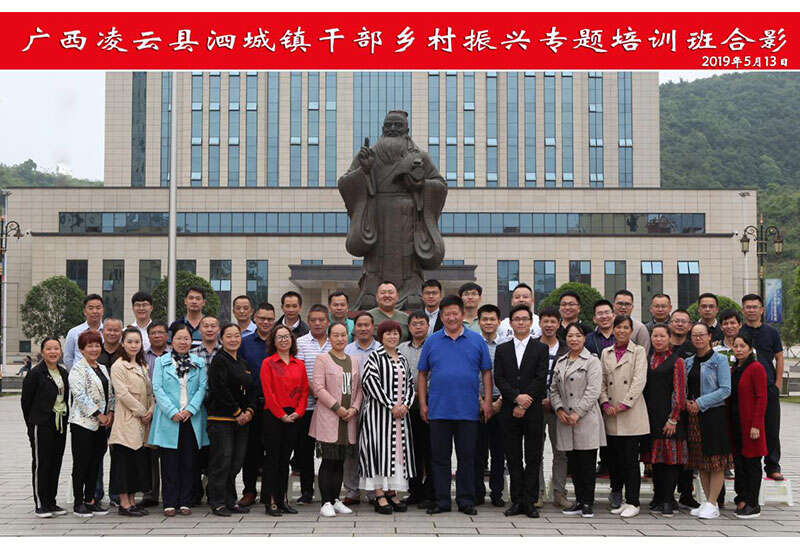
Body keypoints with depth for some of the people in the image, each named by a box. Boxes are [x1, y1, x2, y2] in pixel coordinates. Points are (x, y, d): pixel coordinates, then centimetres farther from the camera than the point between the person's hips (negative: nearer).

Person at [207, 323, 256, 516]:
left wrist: (249, 411, -1)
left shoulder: (243, 363, 17)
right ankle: (218, 503, 2)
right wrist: (237, 413, -14)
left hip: (242, 419, 7)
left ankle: (230, 501, 16)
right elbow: (220, 390, -15)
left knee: (236, 462, 9)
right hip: (221, 419, -7)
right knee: (221, 462, -5)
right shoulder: (219, 361, -7)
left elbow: (251, 390, 17)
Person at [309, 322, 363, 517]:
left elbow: (359, 388, 14)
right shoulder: (322, 359, -2)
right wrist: (337, 408, -13)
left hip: (348, 419, 5)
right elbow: (318, 388, -10)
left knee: (340, 461, 9)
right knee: (328, 461, -6)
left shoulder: (353, 361, 15)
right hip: (328, 419, -5)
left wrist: (354, 408, -3)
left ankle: (336, 500, 17)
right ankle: (326, 503, 0)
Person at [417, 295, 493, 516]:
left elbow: (486, 372, 7)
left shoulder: (477, 341, 6)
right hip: (438, 410, 1)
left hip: (468, 410, 0)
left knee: (467, 457, 5)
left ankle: (466, 501, 14)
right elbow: (422, 374, 9)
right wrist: (423, 404, 2)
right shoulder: (431, 342, 7)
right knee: (440, 457, 5)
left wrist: (487, 401, -1)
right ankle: (442, 501, 13)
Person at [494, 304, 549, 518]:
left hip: (533, 412, -2)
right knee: (513, 458, 4)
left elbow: (540, 379, -4)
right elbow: (499, 379, 2)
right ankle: (517, 501, 10)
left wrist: (524, 404, -12)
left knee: (533, 458, 0)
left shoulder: (541, 349, 6)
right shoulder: (502, 350, 12)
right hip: (509, 411, 2)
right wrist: (517, 397, -14)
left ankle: (530, 501, 5)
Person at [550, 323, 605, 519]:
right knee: (573, 463, 7)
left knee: (587, 463, -3)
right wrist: (559, 409, -2)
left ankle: (588, 503, 4)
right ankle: (579, 501, 15)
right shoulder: (560, 362, 16)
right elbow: (553, 388, 15)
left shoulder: (592, 361, -2)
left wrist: (577, 413, -14)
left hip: (586, 420, -5)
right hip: (565, 420, 5)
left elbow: (593, 390, -10)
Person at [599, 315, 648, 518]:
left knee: (630, 459, -4)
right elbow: (602, 381, 12)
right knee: (614, 458, 5)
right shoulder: (606, 353, 15)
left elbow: (639, 381, -7)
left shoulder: (639, 351, 3)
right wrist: (605, 404, -3)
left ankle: (632, 502, 1)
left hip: (632, 415, -4)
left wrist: (624, 404, -13)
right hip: (611, 417, 4)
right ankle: (616, 496, 18)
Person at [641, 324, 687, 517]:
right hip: (651, 416, 5)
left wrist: (673, 419, -12)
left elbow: (679, 392, -6)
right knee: (655, 458, 8)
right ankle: (658, 498, 15)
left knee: (670, 458, -5)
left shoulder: (676, 362, -1)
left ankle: (668, 500, -2)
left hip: (668, 416, -5)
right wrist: (643, 415, 7)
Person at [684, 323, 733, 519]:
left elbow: (725, 390, -11)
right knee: (700, 462, 8)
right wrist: (686, 402, -3)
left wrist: (700, 403, -15)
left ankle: (712, 505, 0)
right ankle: (708, 502, 16)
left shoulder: (719, 360, -4)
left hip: (714, 415, -6)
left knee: (716, 462, -3)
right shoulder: (688, 362, 13)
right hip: (694, 416, 6)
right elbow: (683, 387, 18)